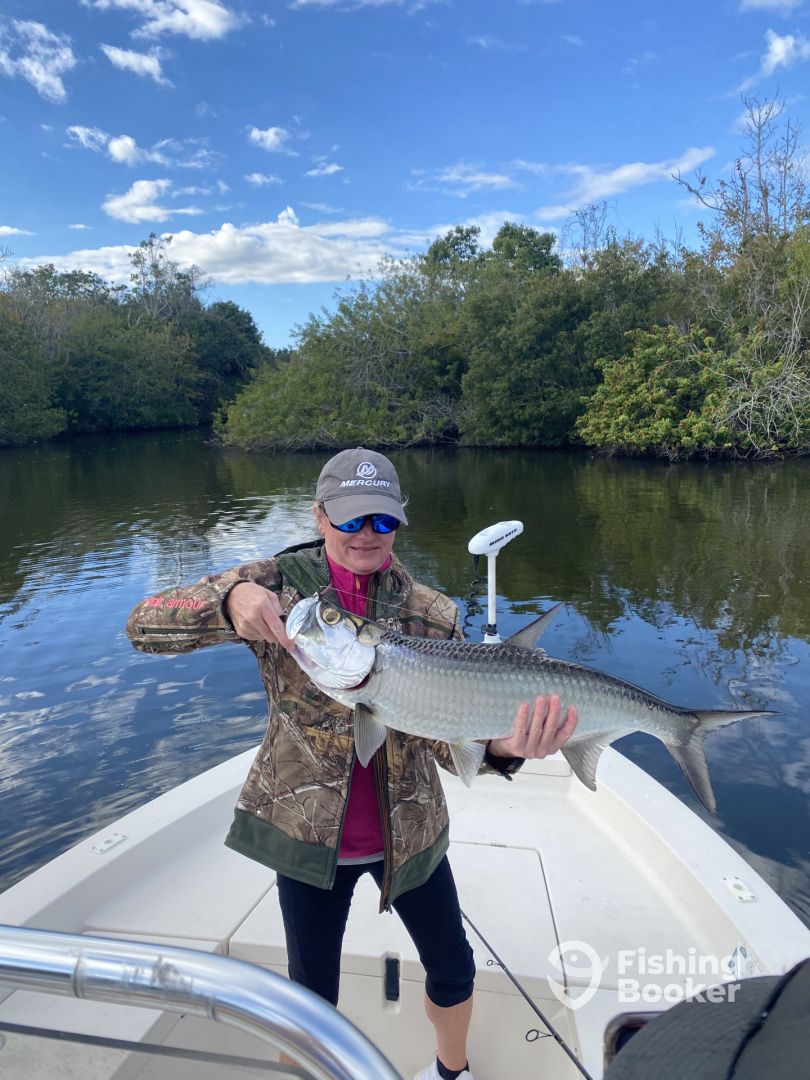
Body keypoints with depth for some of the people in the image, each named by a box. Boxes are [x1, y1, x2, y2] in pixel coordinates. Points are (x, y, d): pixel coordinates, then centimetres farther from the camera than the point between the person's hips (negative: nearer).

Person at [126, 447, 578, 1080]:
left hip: (408, 832, 2)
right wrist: (230, 600, -37)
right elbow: (144, 625, -17)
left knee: (454, 969, 20)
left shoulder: (431, 614, -7)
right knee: (312, 997, 16)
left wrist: (504, 749, -35)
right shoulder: (279, 584, -11)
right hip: (308, 833, -1)